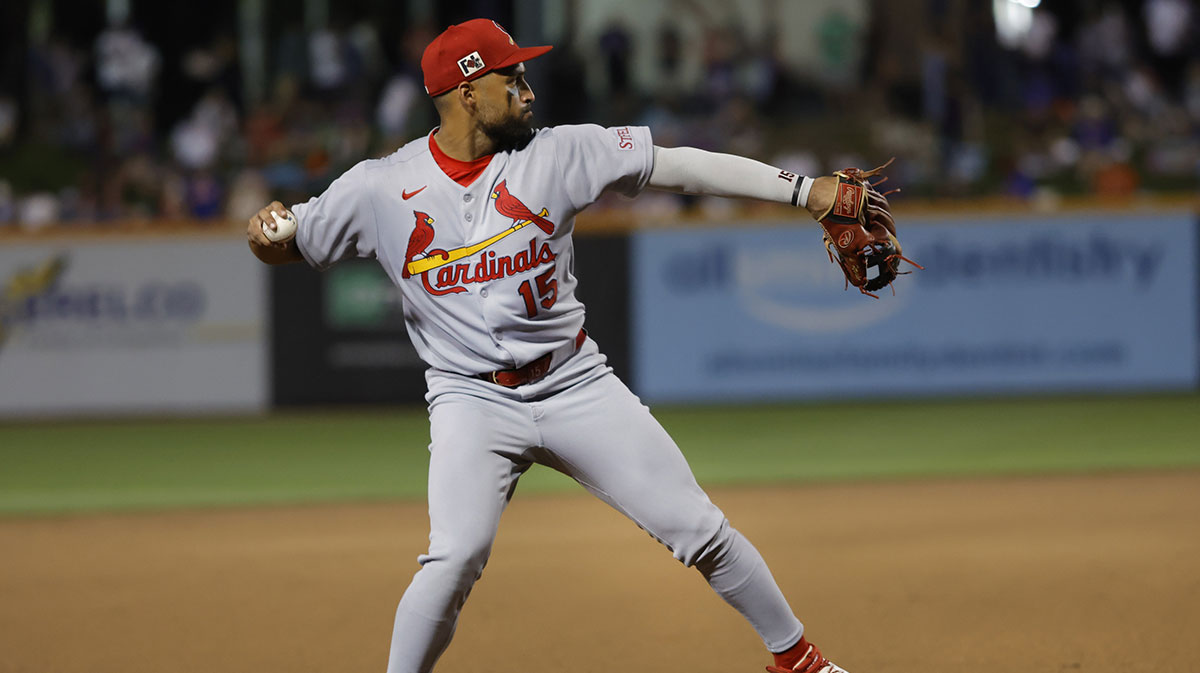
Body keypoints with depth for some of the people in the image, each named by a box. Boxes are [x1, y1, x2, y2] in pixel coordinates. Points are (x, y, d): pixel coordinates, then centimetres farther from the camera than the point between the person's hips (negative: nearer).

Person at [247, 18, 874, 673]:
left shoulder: (558, 153, -3)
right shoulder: (379, 188, -5)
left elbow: (676, 164, -6)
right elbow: (283, 248, 5)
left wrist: (803, 190, -12)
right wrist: (266, 228, -20)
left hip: (576, 385, 2)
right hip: (471, 398, -2)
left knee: (699, 529, 3)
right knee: (456, 555, -26)